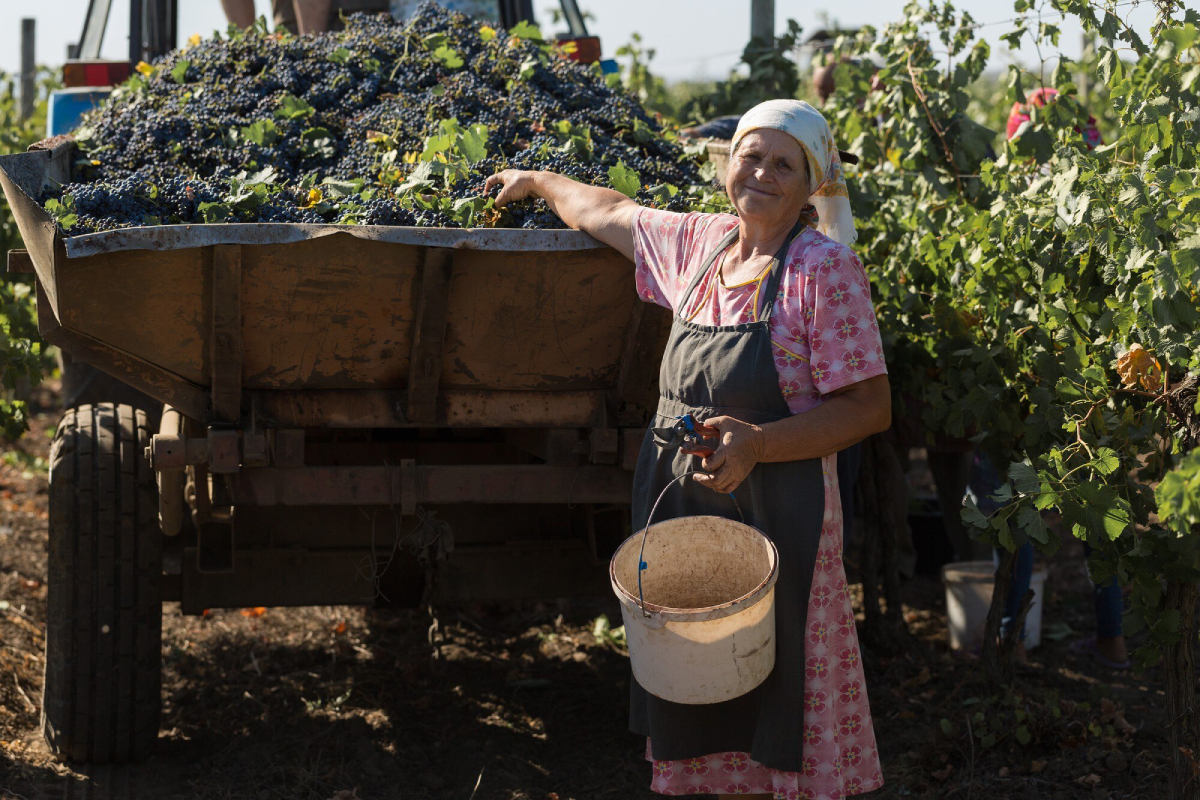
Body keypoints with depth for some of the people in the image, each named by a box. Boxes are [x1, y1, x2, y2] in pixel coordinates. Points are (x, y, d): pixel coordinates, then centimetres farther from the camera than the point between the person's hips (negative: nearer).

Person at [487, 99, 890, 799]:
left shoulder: (824, 269, -9)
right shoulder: (698, 242, 10)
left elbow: (870, 407, -12)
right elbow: (611, 213, 30)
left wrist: (757, 443, -23)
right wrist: (538, 184, 44)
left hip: (776, 517, -6)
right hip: (682, 508, 6)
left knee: (776, 710, -3)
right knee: (702, 717, 10)